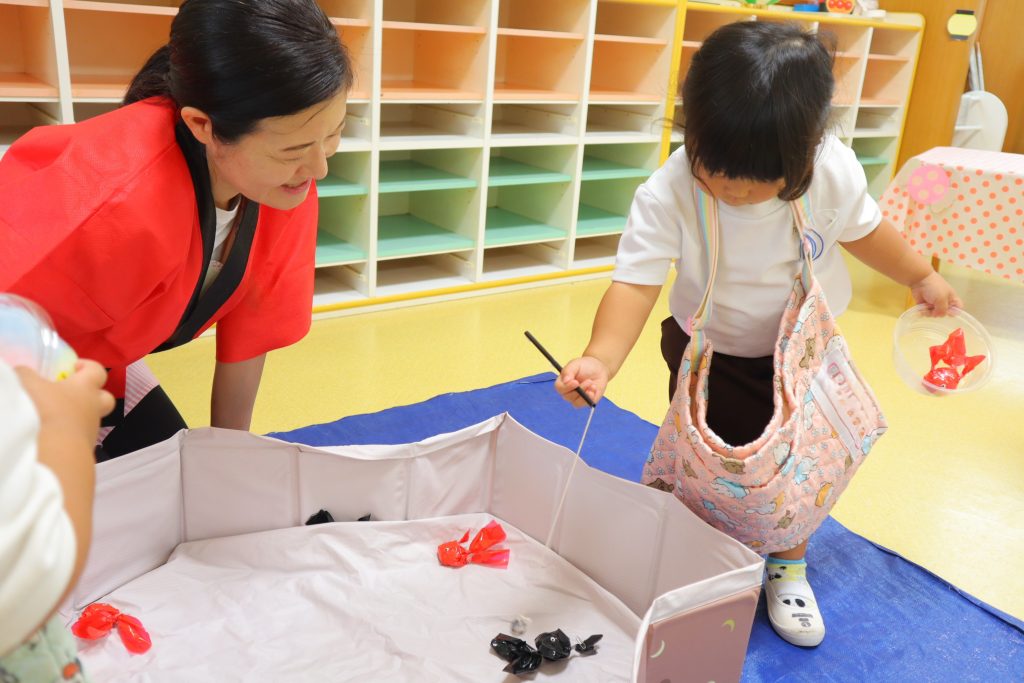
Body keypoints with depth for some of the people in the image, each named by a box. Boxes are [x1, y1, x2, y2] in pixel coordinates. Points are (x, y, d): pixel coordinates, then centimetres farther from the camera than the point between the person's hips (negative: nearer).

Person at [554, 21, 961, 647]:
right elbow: (636, 284, -38)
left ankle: (789, 569, 37)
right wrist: (601, 359, -56)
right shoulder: (667, 195, -32)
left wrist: (921, 277, 13)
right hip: (710, 352, -2)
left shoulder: (834, 173, -24)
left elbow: (863, 230, -3)